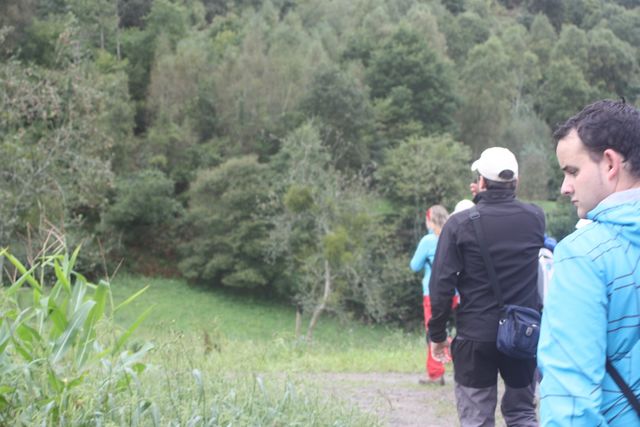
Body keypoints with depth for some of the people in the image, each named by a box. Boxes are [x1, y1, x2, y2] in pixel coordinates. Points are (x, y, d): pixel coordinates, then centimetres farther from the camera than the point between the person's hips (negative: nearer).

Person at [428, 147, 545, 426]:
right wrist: (488, 200, 23)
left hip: (475, 336, -3)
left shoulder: (460, 223, -10)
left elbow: (441, 285, -11)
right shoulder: (535, 218, -1)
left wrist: (437, 334, 1)